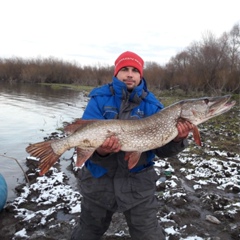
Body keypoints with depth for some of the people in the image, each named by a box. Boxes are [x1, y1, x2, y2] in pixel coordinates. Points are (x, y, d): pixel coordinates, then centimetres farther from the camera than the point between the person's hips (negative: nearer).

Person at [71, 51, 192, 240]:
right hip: (99, 181, 1)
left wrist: (176, 140, -25)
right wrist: (99, 150, -35)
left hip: (138, 183, 0)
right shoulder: (99, 98, -6)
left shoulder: (152, 105, -3)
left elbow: (161, 150, -4)